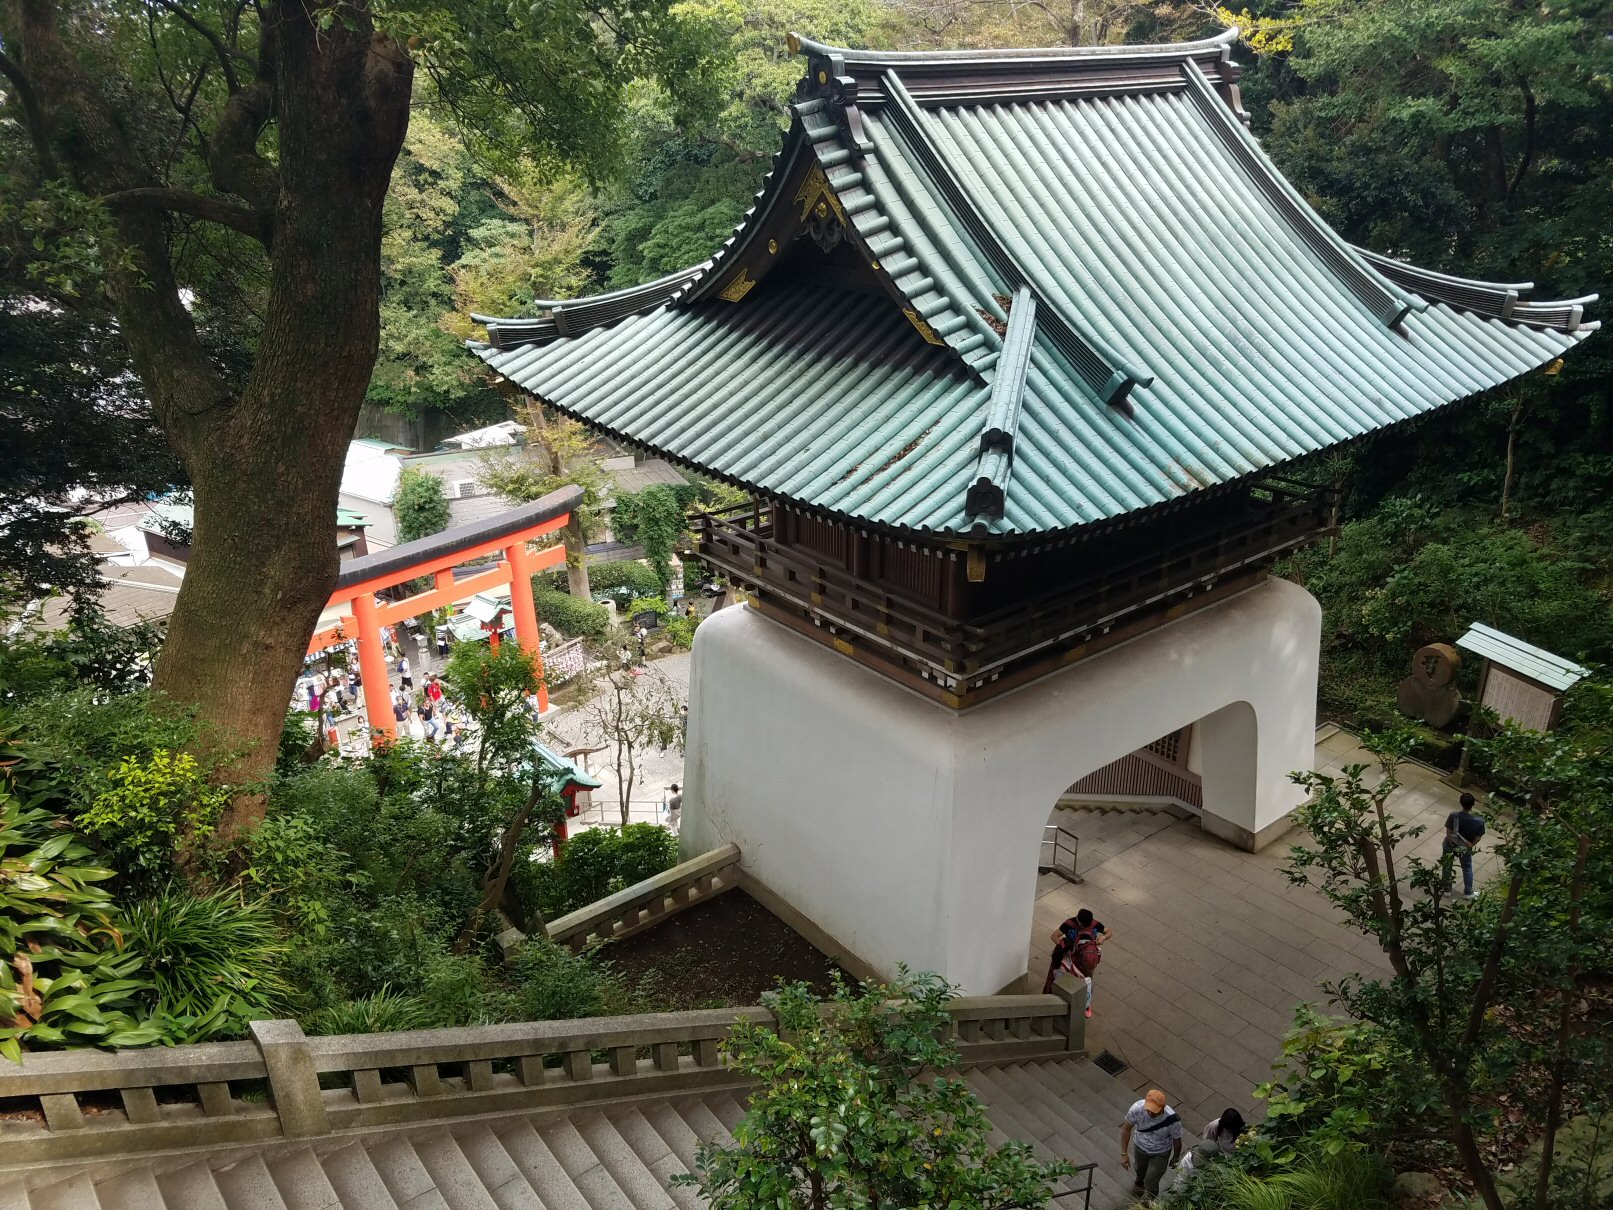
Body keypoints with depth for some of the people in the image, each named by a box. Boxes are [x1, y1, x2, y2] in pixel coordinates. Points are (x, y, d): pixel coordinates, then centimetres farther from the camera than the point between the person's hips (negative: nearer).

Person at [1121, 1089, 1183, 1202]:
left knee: (1150, 1184, 8)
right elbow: (1126, 1129, -16)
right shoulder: (1137, 1109, -35)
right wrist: (1124, 1154, -13)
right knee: (1140, 1170, 30)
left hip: (1160, 1154, -2)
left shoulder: (1172, 1119, -38)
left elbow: (1177, 1140, -16)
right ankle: (1139, 1181, 66)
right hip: (1140, 1147, 2)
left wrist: (1176, 1158, 2)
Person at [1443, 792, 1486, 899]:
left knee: (1447, 867, 23)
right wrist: (1469, 846, 1)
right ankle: (1469, 892, 38)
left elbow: (1448, 833, -22)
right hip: (1466, 848, 1)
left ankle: (1447, 889, 38)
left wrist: (1453, 845, -7)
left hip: (1450, 846, -1)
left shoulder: (1454, 815, -31)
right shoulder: (1479, 820, -27)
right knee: (1467, 868, 26)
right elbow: (1478, 837, -15)